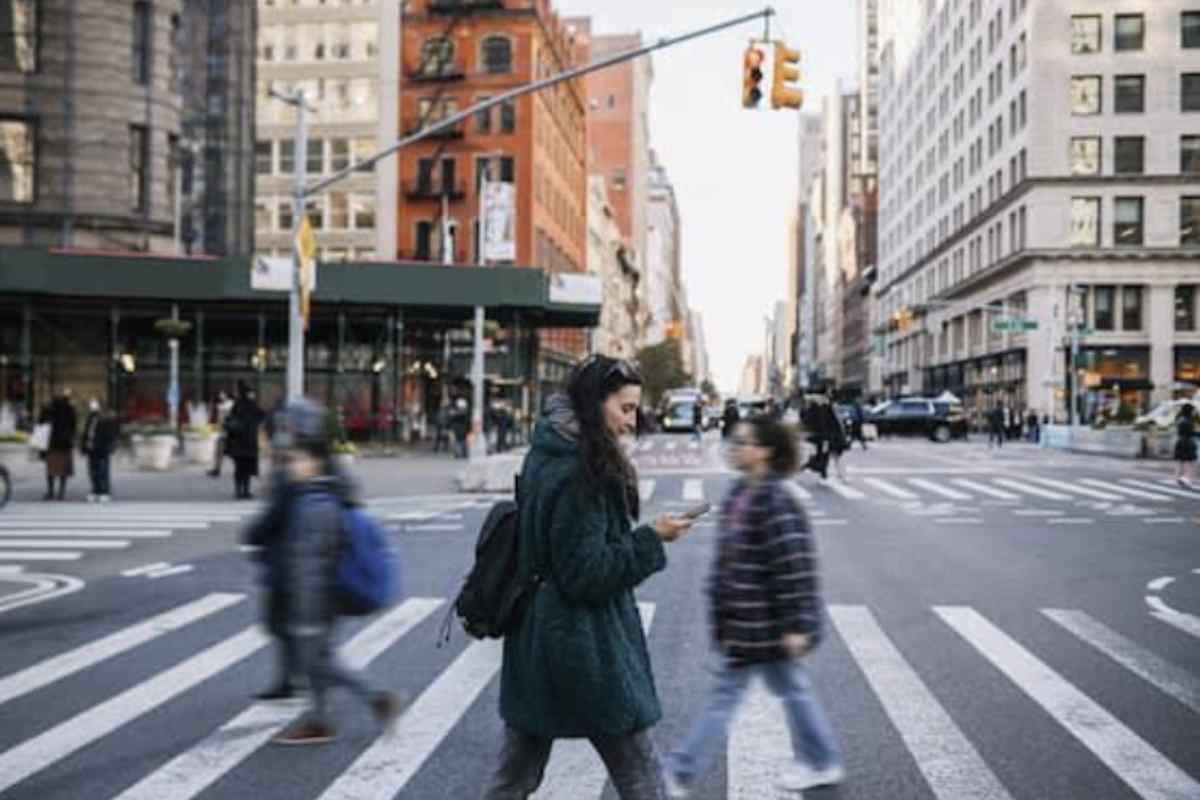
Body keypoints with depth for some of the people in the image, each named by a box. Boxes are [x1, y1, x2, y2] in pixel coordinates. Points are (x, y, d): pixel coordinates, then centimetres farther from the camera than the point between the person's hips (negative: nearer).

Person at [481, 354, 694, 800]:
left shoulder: (547, 458, 8)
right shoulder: (578, 475, -20)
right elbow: (585, 573, -21)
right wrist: (652, 541, -15)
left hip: (535, 638, 9)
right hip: (584, 645, -9)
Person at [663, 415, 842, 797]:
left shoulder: (776, 502, -21)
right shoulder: (740, 494, 7)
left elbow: (795, 566, -22)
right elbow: (728, 557, 15)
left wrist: (796, 625, -22)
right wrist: (719, 607, 19)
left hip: (761, 622, -9)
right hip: (745, 618, 9)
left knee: (724, 693, 0)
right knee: (790, 687, 18)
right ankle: (821, 762, 31)